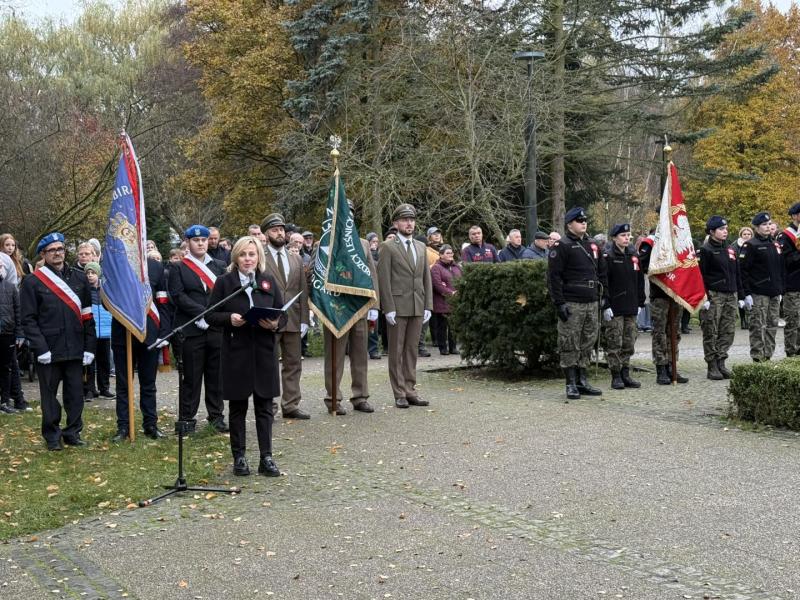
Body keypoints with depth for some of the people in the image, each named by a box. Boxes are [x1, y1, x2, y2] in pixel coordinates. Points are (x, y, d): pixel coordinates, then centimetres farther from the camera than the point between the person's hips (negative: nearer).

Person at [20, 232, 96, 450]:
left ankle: (73, 433, 21)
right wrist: (41, 349, -12)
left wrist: (89, 347, 3)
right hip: (49, 351, -3)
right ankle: (52, 437, 17)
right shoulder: (33, 282, 0)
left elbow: (87, 315, 9)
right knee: (49, 395, 6)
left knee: (75, 394, 7)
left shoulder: (79, 278, 9)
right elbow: (29, 319, -3)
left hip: (75, 350, 3)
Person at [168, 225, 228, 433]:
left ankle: (216, 415, 18)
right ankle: (187, 418, 8)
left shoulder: (219, 266, 14)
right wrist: (204, 313, -16)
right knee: (191, 377, 1)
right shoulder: (178, 269, 3)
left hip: (217, 330, 3)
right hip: (191, 331, -3)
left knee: (216, 375, 8)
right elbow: (178, 296, -8)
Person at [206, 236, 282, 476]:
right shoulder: (224, 282, 2)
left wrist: (275, 324, -12)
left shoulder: (269, 281, 7)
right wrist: (229, 319, -18)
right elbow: (211, 315, 1)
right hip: (236, 351, -1)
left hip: (264, 351, 2)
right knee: (237, 407, 6)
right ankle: (239, 457, 15)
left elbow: (283, 313, 9)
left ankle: (266, 457, 8)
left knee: (264, 406, 3)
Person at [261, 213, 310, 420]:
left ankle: (291, 405, 16)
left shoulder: (296, 260, 13)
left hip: (293, 320, 5)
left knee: (293, 364, 9)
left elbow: (303, 291, 12)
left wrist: (304, 319, 5)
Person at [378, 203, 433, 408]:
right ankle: (399, 393, 4)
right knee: (396, 351, 0)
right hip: (398, 306, -5)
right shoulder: (388, 247, -2)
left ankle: (410, 391, 14)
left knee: (412, 350, 8)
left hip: (417, 307, 5)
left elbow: (426, 278, 14)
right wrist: (389, 308, -13)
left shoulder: (421, 247, 15)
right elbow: (384, 279, -7)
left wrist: (428, 306, 6)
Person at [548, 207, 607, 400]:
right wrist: (559, 303, -16)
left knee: (588, 344, 10)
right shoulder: (562, 246, -6)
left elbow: (602, 273, 22)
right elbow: (554, 276, -11)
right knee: (570, 345, -3)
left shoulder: (593, 245, 16)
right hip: (572, 304, -7)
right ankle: (571, 384, 3)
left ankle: (582, 381, 19)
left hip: (592, 303, 7)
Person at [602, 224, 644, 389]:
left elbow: (640, 281, 17)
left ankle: (625, 374, 17)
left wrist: (640, 303, 12)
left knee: (629, 344, 9)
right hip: (614, 308, -6)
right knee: (615, 344, -2)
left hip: (631, 307, 6)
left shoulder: (634, 255, 11)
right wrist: (606, 306, -15)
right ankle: (616, 377, 4)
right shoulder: (608, 256, -7)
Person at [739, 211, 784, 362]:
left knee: (772, 326, 9)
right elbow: (743, 270, -11)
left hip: (774, 293, 7)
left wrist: (780, 290, 17)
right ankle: (758, 358, -4)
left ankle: (768, 356, 16)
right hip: (758, 294, -7)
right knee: (758, 327, -7)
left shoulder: (775, 245, 16)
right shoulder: (750, 246, -6)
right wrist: (747, 293, -16)